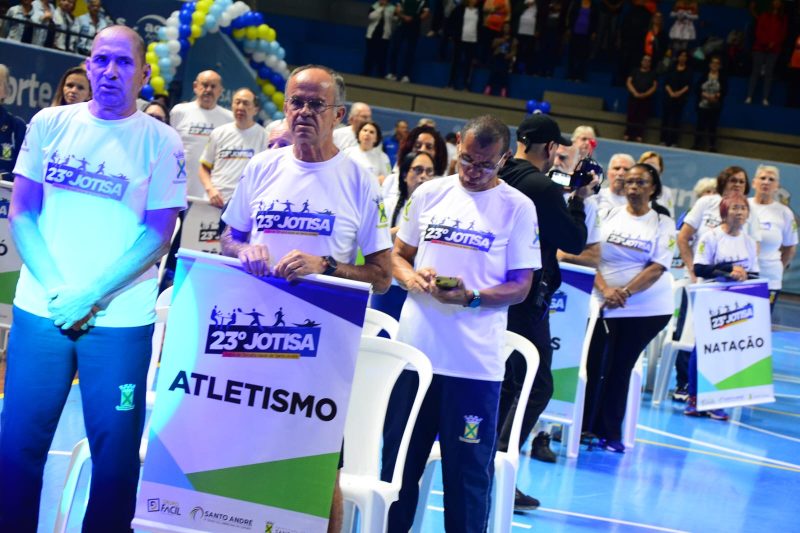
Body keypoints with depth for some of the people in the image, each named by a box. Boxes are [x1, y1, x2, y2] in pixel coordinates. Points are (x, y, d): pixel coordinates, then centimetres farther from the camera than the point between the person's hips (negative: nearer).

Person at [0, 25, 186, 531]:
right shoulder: (50, 124, 5)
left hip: (120, 319, -2)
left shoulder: (161, 142, -2)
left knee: (115, 451, 4)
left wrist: (88, 297, -12)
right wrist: (56, 289, -8)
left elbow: (159, 234, -5)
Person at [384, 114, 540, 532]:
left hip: (475, 362, -3)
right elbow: (398, 255, 15)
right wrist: (412, 277, -7)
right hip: (414, 350, 3)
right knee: (399, 462, 12)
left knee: (468, 473, 2)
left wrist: (470, 298, -19)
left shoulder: (518, 208, -2)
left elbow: (520, 285, -2)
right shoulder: (429, 193, 8)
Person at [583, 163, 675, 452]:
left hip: (648, 307, -1)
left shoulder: (663, 224, 1)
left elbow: (657, 268, -8)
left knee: (621, 367, 4)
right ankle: (585, 427, 10)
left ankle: (611, 432, 14)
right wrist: (605, 289, -17)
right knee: (596, 366, -2)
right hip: (606, 305, 1)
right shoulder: (609, 215, 3)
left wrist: (625, 292, -20)